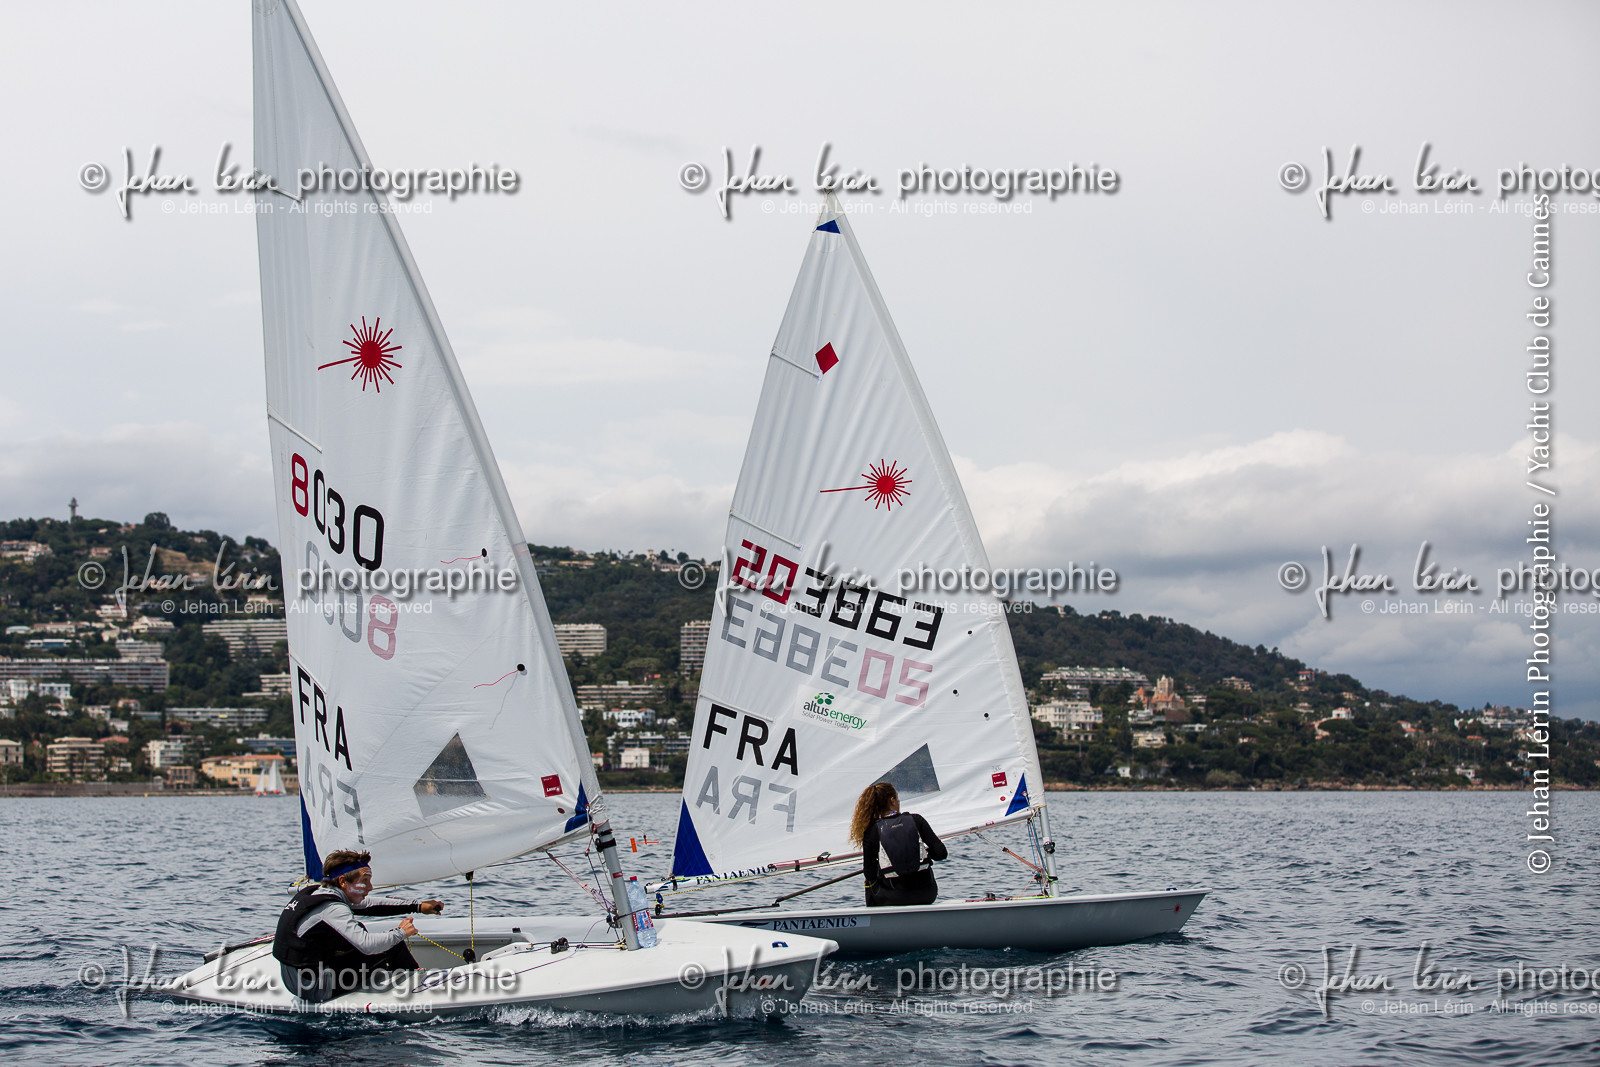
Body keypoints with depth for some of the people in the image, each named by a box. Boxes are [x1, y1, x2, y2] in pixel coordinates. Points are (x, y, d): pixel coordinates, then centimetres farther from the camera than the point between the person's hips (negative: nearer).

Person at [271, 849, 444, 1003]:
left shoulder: (315, 892, 8)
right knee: (392, 947, -2)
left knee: (357, 931, 24)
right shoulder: (332, 909, -21)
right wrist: (401, 933, -12)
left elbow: (368, 904, 17)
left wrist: (418, 906, 18)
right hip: (315, 990, -9)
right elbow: (367, 945, -30)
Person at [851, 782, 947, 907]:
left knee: (870, 883, 30)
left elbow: (870, 874, -3)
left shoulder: (872, 831, -3)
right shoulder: (916, 820, -1)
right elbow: (941, 853, -3)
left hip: (894, 899, -1)